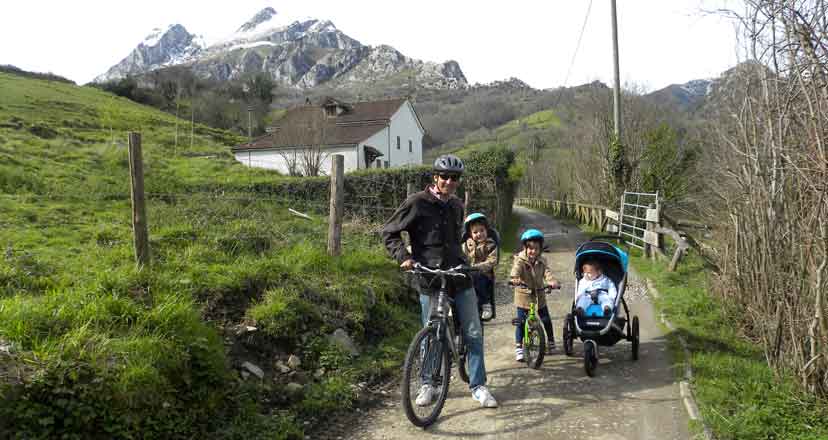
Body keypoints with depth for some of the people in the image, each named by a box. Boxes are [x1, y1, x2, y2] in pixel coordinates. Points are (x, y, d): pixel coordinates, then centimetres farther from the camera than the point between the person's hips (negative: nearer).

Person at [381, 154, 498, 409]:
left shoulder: (457, 206, 9)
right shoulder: (417, 203, -7)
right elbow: (389, 232, -4)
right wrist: (404, 257, -16)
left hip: (459, 277, 4)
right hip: (430, 280, -4)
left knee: (474, 333, 4)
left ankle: (478, 386, 17)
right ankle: (428, 385, 26)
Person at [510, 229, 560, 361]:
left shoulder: (542, 261, -1)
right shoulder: (520, 261, -13)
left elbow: (547, 272, -14)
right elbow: (515, 270, -31)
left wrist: (552, 281, -36)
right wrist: (515, 279, -54)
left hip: (539, 296, 4)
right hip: (523, 296, -4)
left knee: (547, 320, 11)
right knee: (521, 322, -2)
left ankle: (551, 342, 32)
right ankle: (518, 348, 7)